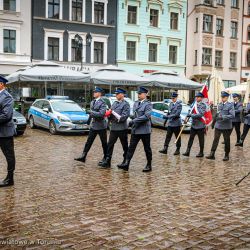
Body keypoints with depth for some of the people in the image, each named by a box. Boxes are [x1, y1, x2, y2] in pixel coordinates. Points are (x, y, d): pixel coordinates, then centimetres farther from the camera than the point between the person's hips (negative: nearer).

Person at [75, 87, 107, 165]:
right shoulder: (92, 102, 11)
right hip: (93, 125, 7)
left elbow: (101, 114, -26)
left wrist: (92, 113, -18)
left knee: (104, 143, 6)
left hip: (101, 126, -7)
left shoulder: (102, 103, -14)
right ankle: (83, 156, 8)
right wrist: (90, 119, 13)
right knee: (89, 141, 6)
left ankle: (105, 158, 17)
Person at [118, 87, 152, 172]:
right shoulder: (136, 103, 12)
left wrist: (134, 121, -22)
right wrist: (132, 122, 3)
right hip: (135, 130, 6)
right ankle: (126, 164, -1)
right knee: (131, 147, 1)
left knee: (147, 149, 6)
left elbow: (146, 116, -22)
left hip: (144, 130, -6)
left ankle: (149, 166, 17)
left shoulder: (148, 104, -10)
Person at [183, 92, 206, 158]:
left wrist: (191, 115, -21)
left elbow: (200, 114, -21)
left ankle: (201, 153, 15)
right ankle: (187, 151, 4)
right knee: (191, 138, 3)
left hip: (200, 126, -6)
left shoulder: (203, 105, -10)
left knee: (201, 140, 5)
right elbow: (191, 112, 22)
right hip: (193, 125, 6)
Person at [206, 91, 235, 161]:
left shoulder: (230, 105, -8)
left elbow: (232, 115, -18)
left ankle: (226, 155, 19)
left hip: (226, 126, -4)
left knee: (227, 141, 7)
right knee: (215, 140, 1)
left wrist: (223, 117, -25)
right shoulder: (219, 105, 10)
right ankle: (212, 154, 2)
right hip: (218, 125, 4)